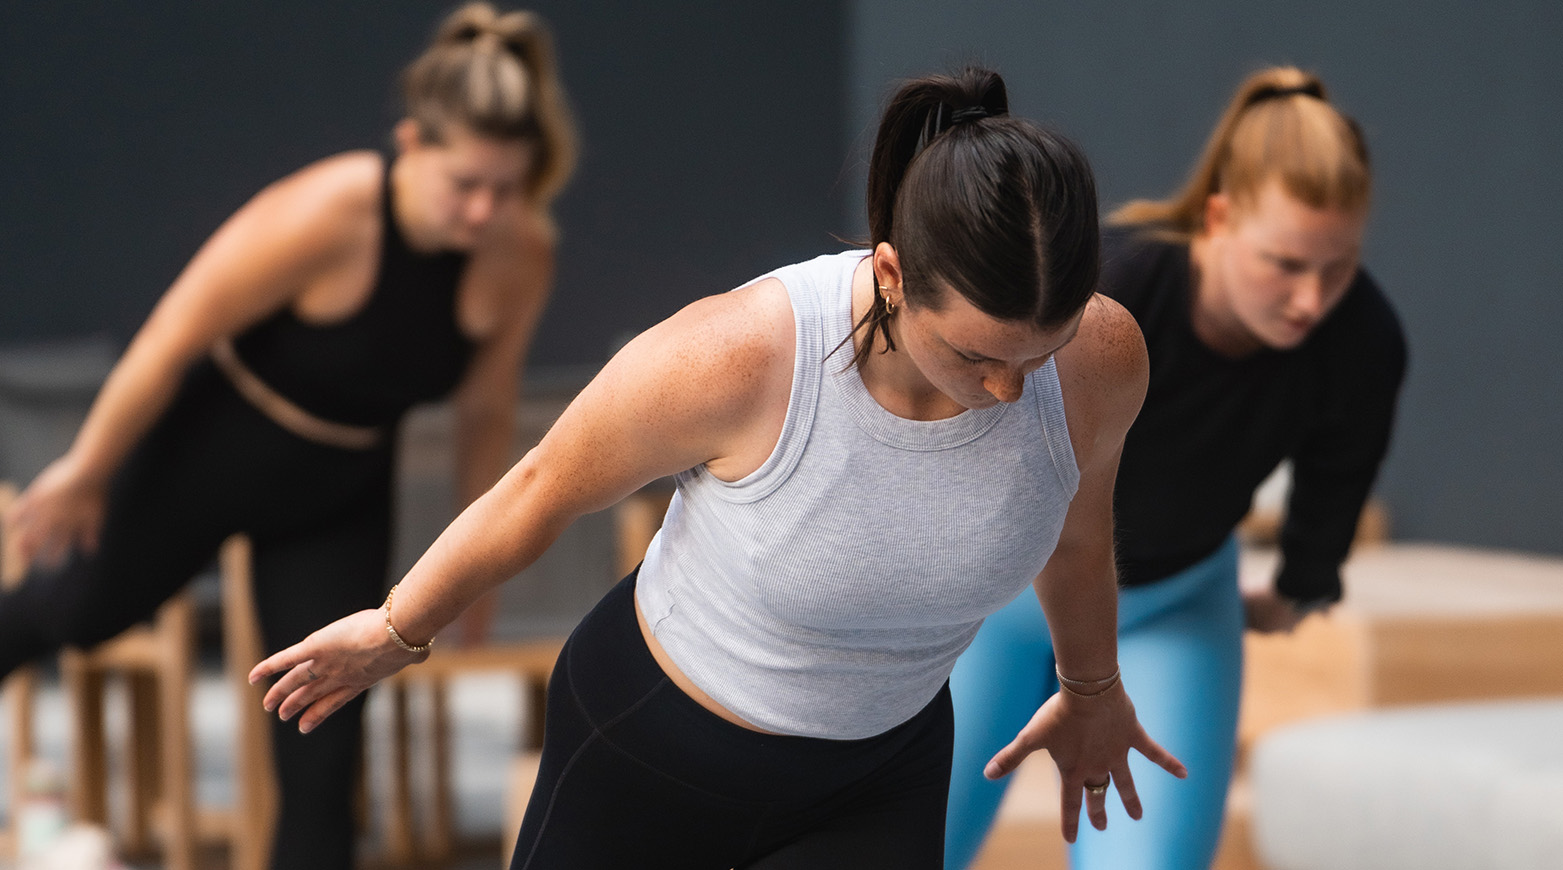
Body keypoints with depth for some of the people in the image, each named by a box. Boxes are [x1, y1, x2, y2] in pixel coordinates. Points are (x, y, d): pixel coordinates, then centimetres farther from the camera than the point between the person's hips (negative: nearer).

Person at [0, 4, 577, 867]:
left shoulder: (523, 254, -22)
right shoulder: (325, 215, -36)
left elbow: (485, 408, -4)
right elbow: (173, 338, -24)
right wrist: (84, 471, -12)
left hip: (334, 501, 3)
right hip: (202, 455, -3)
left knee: (323, 763, 1)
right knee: (80, 607, 25)